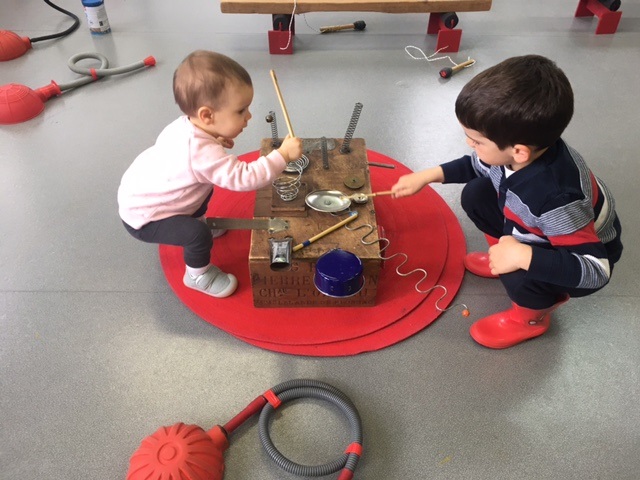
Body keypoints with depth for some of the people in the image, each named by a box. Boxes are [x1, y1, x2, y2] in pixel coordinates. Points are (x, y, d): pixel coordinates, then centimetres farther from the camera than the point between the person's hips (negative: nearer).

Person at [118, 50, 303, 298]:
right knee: (198, 234, -24)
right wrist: (283, 155, -37)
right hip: (143, 216, -9)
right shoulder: (204, 154, -39)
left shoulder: (185, 125, -10)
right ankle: (198, 275, 4)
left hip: (140, 195, 9)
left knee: (206, 184, 20)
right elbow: (244, 178, -43)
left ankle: (196, 220, 44)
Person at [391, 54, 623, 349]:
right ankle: (501, 257, 19)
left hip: (586, 258, -7)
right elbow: (480, 166, 1)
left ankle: (533, 315, 4)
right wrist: (428, 175, -6)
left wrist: (523, 257, -46)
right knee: (476, 195, -4)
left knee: (519, 276, -34)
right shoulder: (523, 145, -23)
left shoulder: (555, 198, -45)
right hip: (542, 231, 7)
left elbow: (596, 269, -39)